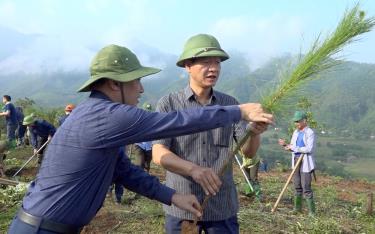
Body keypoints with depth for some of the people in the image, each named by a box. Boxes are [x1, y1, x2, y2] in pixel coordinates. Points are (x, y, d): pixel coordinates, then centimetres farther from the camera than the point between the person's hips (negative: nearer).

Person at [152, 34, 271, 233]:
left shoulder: (230, 104, 0)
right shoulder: (168, 104, -7)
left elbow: (248, 152, -4)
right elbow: (158, 154, -14)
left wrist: (254, 133, -26)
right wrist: (193, 169, -32)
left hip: (223, 208, 2)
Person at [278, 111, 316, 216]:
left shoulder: (310, 133, -10)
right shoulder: (296, 132, 12)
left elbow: (309, 149, -19)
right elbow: (292, 146, 17)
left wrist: (294, 148, -19)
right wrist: (285, 145, -4)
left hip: (305, 162, -7)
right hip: (296, 161, 7)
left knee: (306, 188, -6)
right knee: (297, 186, 13)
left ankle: (311, 211, 3)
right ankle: (297, 208, 24)